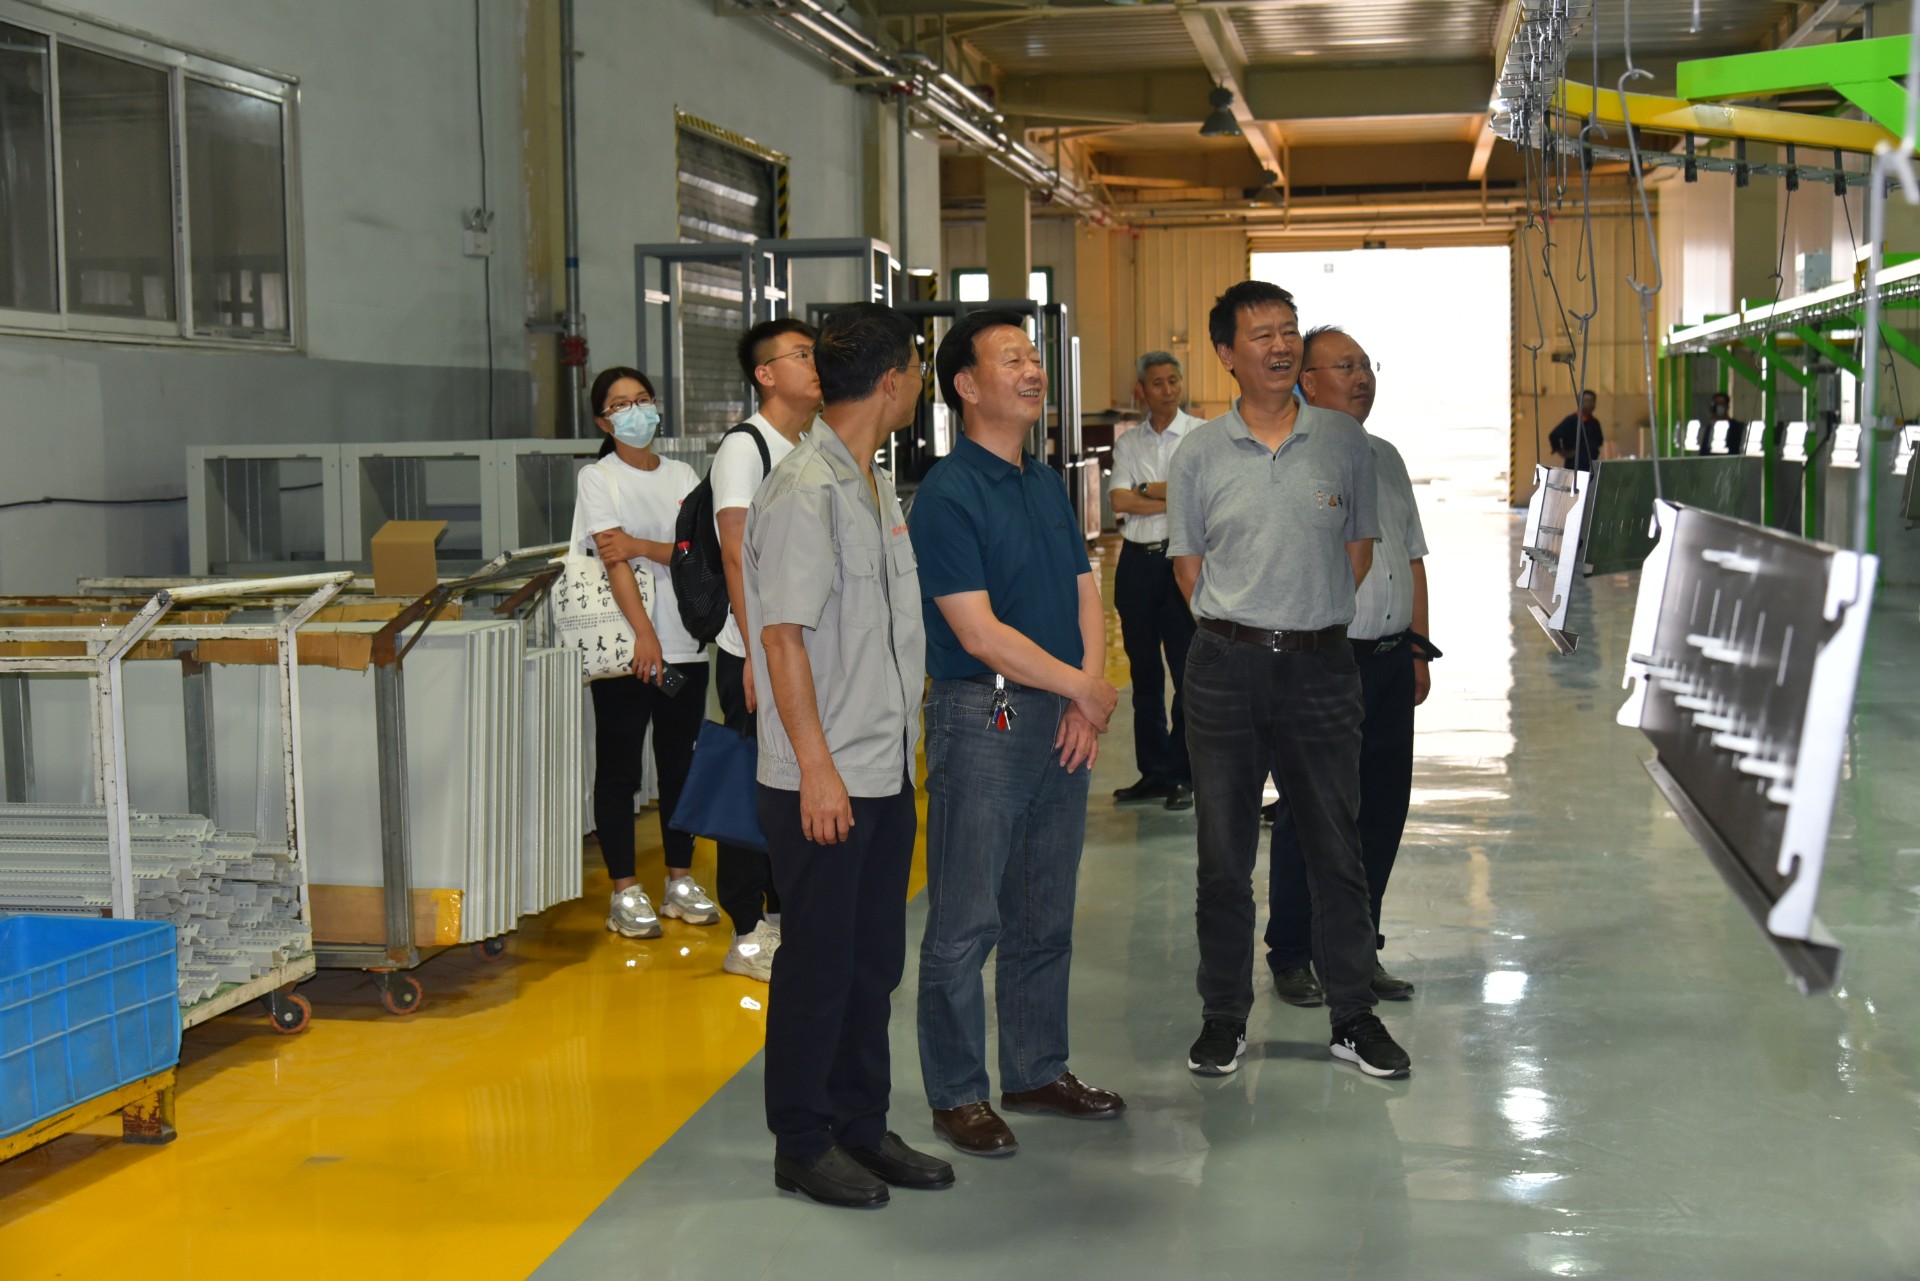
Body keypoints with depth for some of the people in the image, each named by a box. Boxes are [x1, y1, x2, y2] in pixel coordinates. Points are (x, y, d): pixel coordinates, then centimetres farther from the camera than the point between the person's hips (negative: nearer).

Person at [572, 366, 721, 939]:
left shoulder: (682, 476, 11)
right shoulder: (596, 478, -1)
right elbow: (614, 561, -13)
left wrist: (640, 545, -16)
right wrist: (644, 633, -23)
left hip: (685, 644, 4)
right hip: (625, 649, -4)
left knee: (680, 764, 10)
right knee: (619, 770, 1)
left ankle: (681, 881, 21)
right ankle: (624, 892, 8)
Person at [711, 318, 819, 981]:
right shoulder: (744, 447, -11)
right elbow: (737, 555, -16)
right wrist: (757, 654, -21)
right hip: (756, 653, -8)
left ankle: (784, 913, 25)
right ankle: (748, 935, 6)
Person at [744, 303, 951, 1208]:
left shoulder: (874, 485, 14)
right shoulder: (805, 490, -15)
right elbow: (784, 635, -18)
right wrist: (818, 769, -20)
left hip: (886, 771, 9)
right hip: (823, 779, -9)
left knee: (874, 960, 15)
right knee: (818, 963, 2)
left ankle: (861, 1125, 26)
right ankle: (803, 1145, 14)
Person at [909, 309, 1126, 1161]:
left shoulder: (1048, 484, 13)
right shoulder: (947, 494, -12)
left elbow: (1084, 595, 13)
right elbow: (981, 632, -17)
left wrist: (1087, 705, -2)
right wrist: (1085, 688, -10)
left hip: (1062, 718, 8)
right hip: (982, 716, -8)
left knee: (1046, 915, 15)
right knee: (965, 922, 0)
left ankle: (1038, 1071, 27)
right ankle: (957, 1095, 10)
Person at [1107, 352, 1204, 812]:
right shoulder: (1127, 443, 11)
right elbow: (1120, 501, -3)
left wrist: (1145, 490, -8)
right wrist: (1175, 500, -11)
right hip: (1137, 561, 4)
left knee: (1188, 670, -4)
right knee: (1144, 673, 9)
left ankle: (1183, 776, 4)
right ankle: (1153, 773, 17)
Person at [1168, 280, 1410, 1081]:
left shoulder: (1343, 440, 3)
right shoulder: (1199, 453, 2)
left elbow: (1359, 549, 10)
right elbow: (1188, 564, 8)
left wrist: (1308, 620, 6)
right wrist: (1245, 629, 3)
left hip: (1320, 663, 0)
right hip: (1225, 666, 0)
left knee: (1337, 849, 6)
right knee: (1223, 854, 6)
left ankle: (1353, 1017, 18)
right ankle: (1223, 1019, 18)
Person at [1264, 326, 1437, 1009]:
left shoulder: (1386, 458, 16)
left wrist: (1418, 648, 15)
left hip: (1391, 661, 7)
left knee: (1381, 811, 10)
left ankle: (1359, 948, 23)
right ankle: (1291, 956, 14)